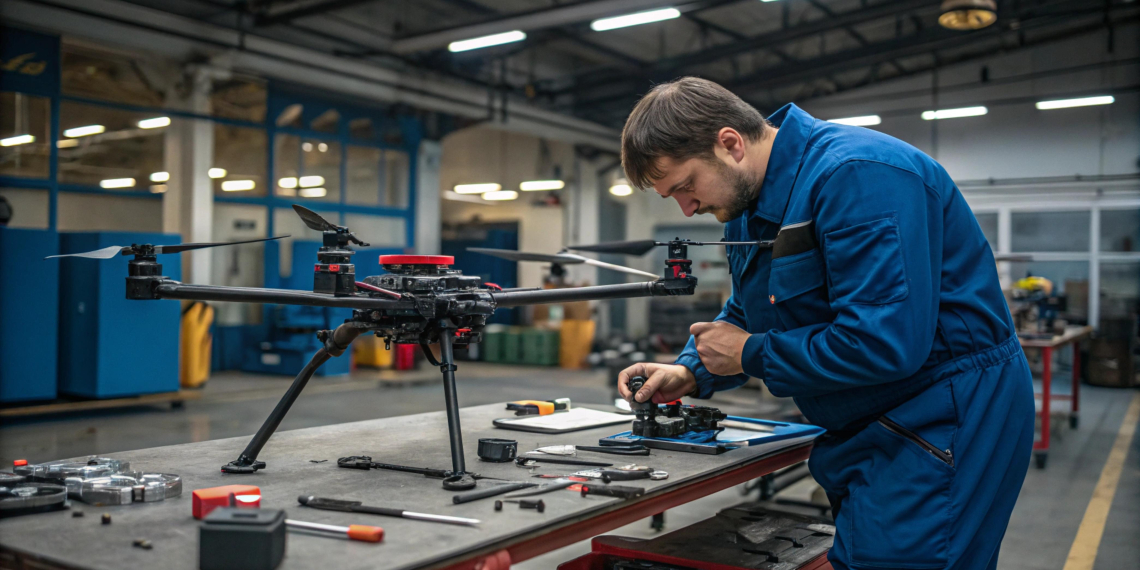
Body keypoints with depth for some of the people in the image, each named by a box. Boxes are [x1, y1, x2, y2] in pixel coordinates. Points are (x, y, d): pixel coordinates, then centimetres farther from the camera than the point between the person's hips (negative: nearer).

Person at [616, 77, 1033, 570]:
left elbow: (885, 344, -31)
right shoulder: (748, 202, 7)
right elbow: (745, 314, 19)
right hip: (863, 426, 9)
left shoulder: (857, 175, -24)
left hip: (943, 424, -9)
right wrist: (691, 373, -1)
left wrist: (750, 355, -18)